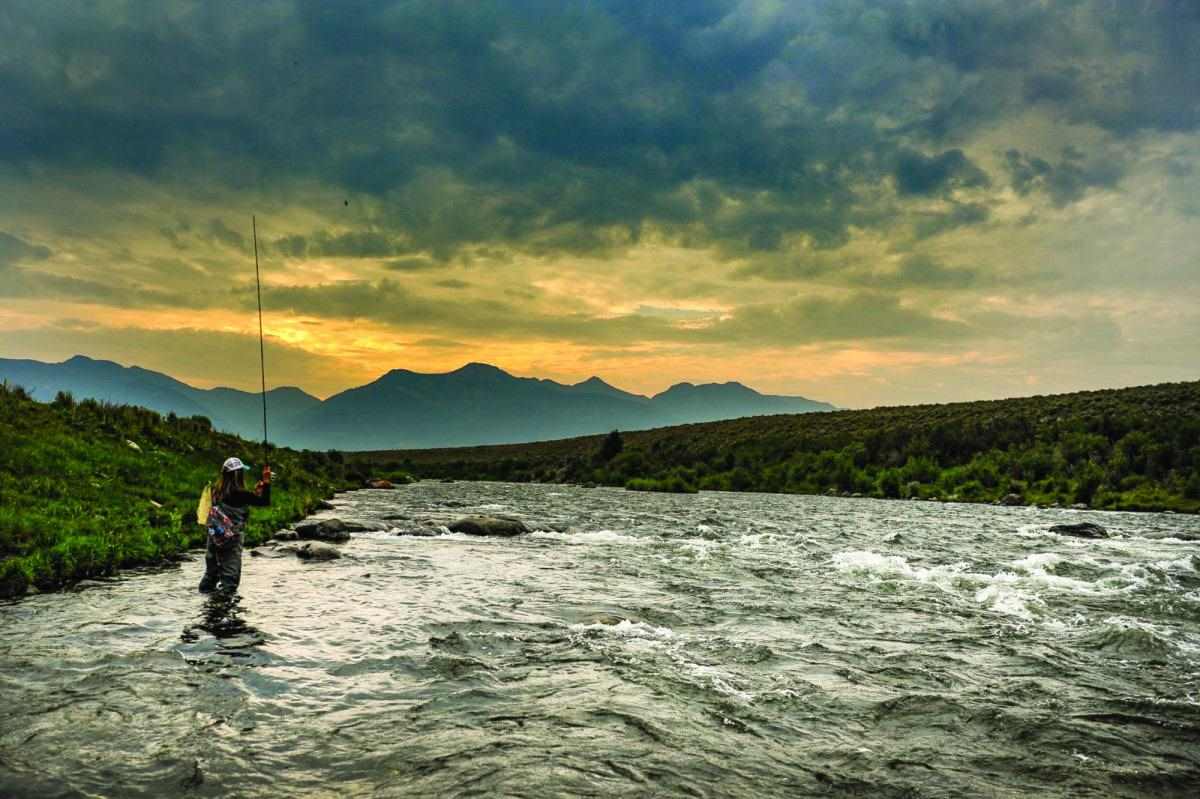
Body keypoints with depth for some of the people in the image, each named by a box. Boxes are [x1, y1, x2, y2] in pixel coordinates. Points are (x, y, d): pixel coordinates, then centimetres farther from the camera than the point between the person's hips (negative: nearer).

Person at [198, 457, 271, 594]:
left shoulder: (217, 491, 3)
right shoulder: (238, 493, -18)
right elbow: (264, 501, -17)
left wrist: (255, 492, 17)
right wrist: (266, 482, -9)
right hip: (232, 537, -7)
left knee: (212, 571, 20)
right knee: (230, 576, 2)